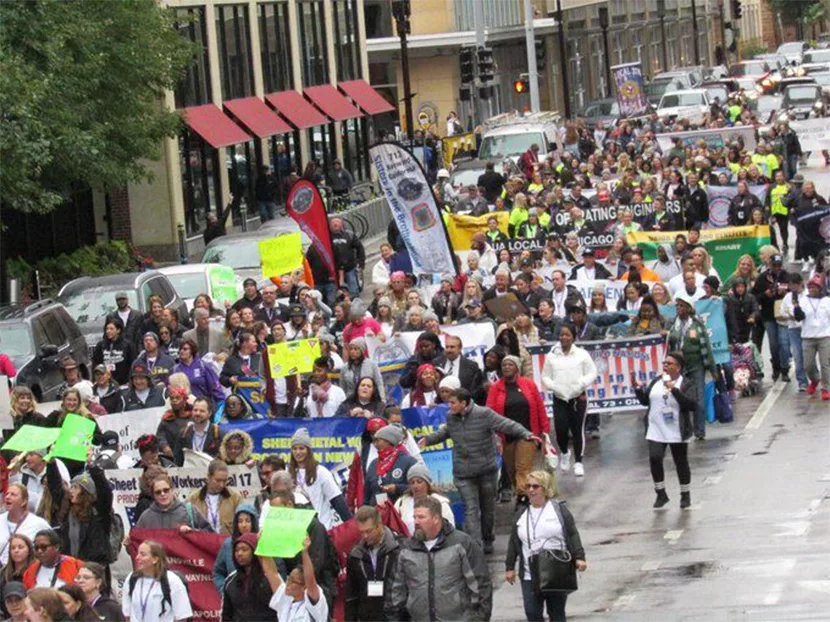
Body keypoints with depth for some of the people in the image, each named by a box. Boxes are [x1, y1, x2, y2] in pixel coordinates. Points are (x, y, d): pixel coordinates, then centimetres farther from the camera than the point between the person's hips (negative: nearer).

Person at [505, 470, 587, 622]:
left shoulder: (559, 509, -1)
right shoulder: (521, 513, 10)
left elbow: (573, 535, -3)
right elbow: (513, 542, 13)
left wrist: (579, 557, -14)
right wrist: (510, 567, 11)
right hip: (530, 576, 3)